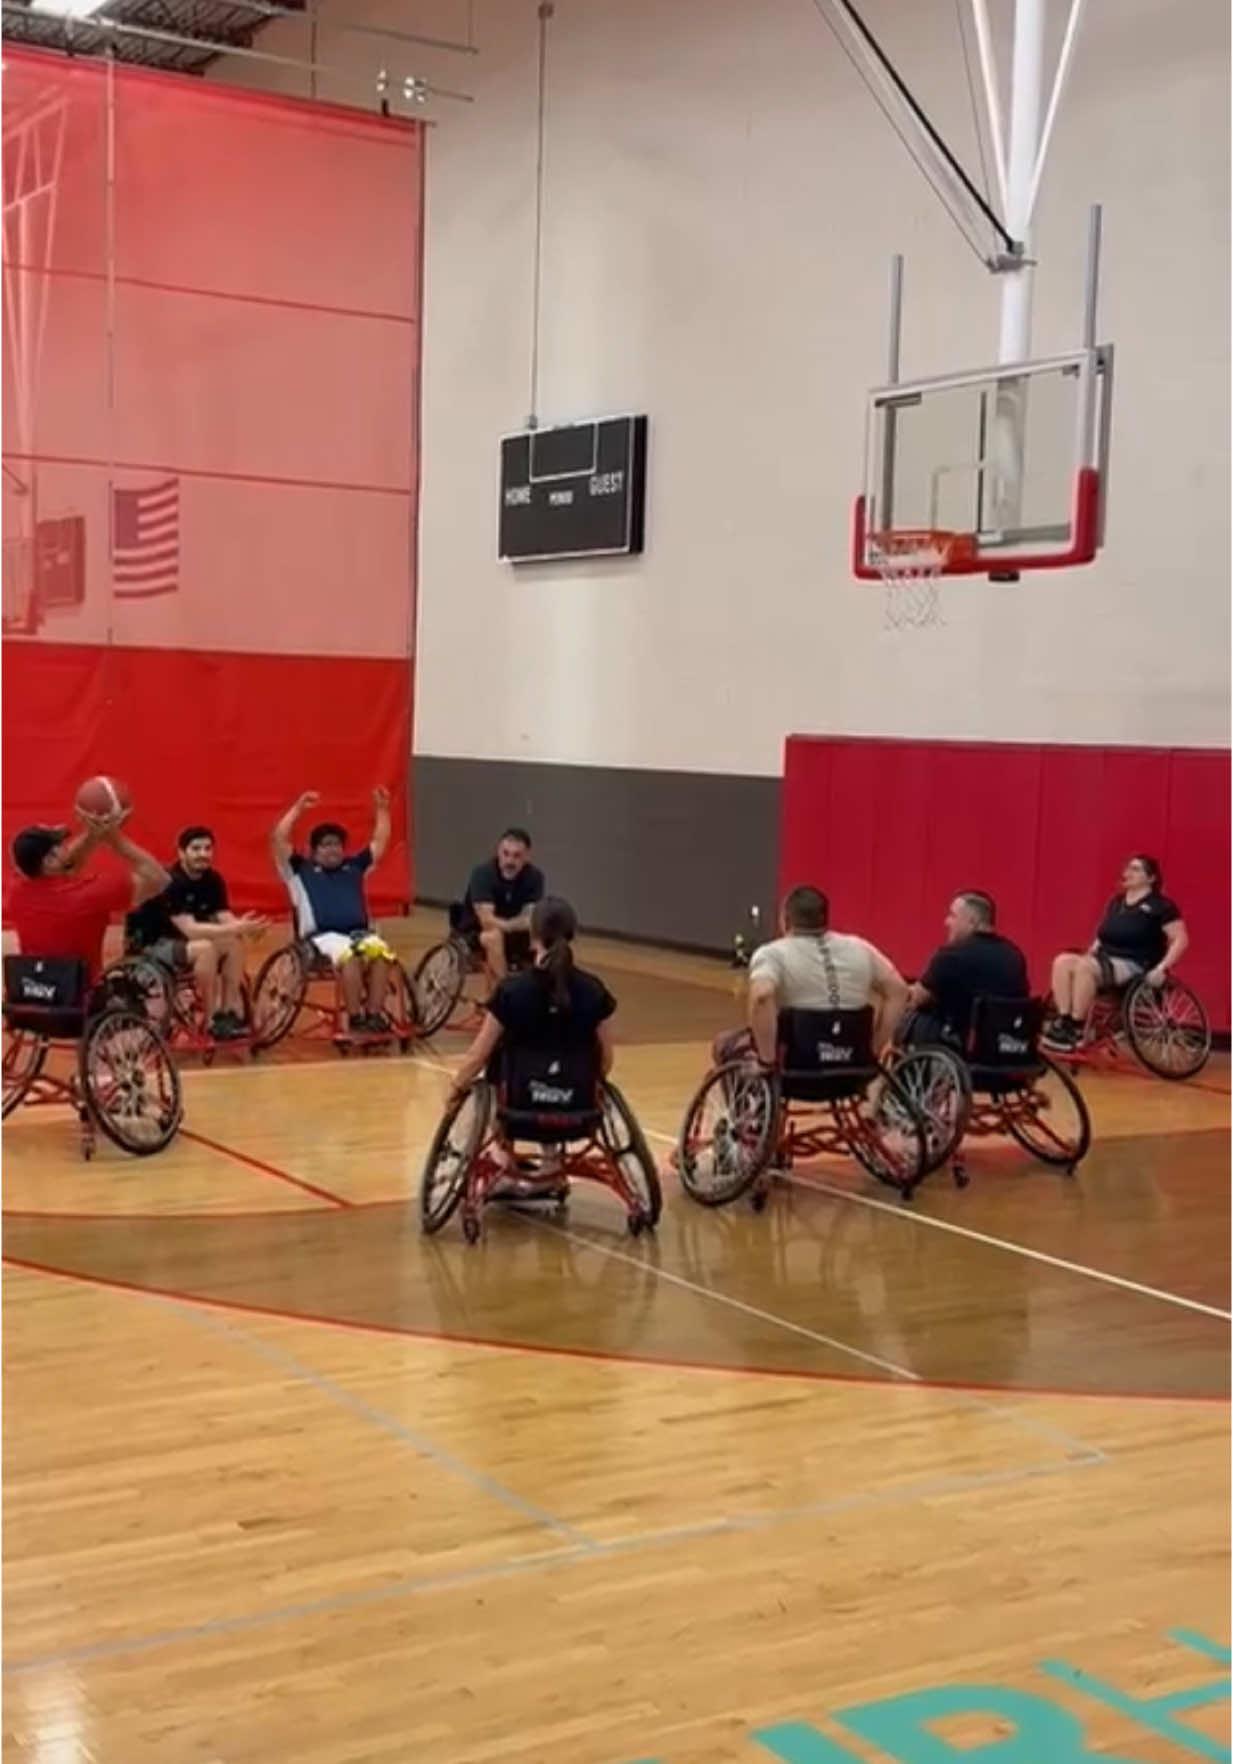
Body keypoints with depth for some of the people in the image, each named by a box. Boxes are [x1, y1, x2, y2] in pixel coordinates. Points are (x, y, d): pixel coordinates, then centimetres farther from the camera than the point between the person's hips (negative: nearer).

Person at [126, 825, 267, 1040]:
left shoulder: (213, 880, -2)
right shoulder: (169, 883, -26)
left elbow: (226, 920, -10)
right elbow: (190, 930, -34)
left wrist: (245, 927, -34)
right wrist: (236, 928, -41)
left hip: (180, 941, 8)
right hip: (148, 946, -8)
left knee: (235, 943, -11)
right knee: (206, 947, -32)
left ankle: (230, 1012, -8)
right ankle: (212, 1021, -21)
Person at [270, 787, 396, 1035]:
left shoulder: (354, 866, 26)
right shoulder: (301, 870, 15)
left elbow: (380, 842, 28)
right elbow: (278, 840, 4)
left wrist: (382, 809, 17)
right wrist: (298, 808, 0)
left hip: (360, 933, 4)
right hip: (322, 936, -3)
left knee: (381, 950, -32)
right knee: (349, 954, -38)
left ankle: (374, 1014, -34)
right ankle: (355, 1018, -32)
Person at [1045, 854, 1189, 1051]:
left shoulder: (1160, 906, -2)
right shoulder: (1116, 902, 19)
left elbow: (1181, 940, -7)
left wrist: (1161, 969, -18)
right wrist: (1091, 952, 10)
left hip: (1135, 967, -7)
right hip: (1105, 959, 7)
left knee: (1084, 967, -34)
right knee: (1062, 961, -22)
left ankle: (1075, 1029, -29)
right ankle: (1063, 1021, -28)